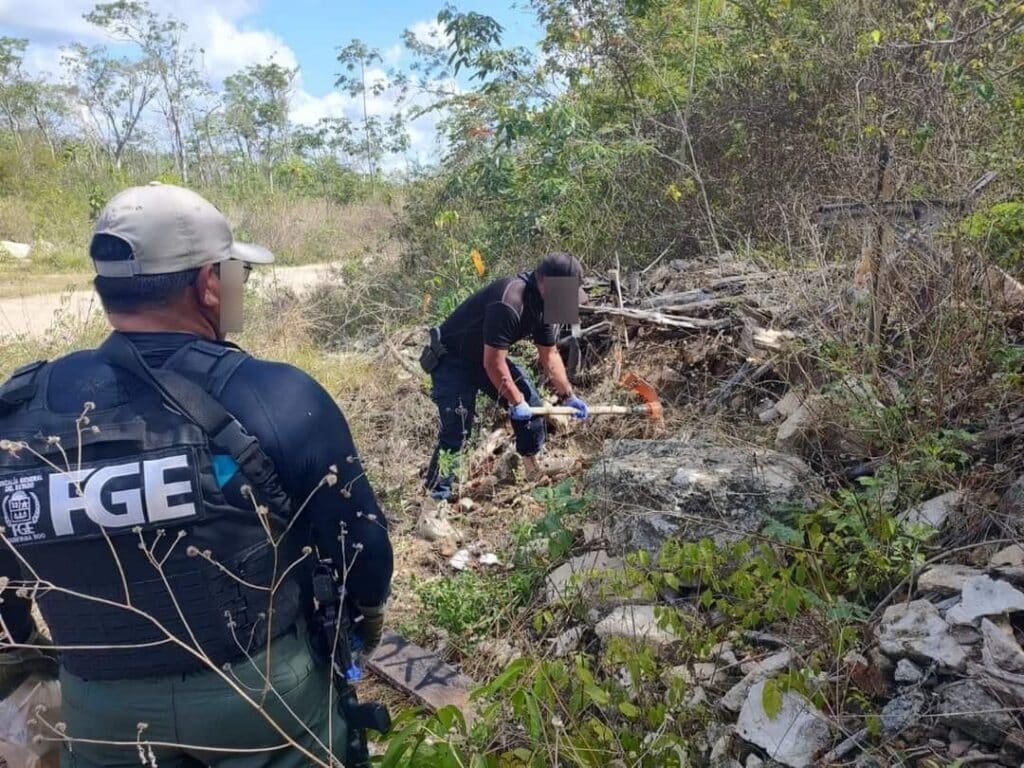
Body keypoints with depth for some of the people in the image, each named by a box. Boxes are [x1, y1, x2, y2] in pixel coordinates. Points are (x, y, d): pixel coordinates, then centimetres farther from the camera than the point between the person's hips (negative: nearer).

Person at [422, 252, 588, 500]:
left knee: (531, 402, 5)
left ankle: (534, 467, 23)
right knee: (456, 430, -17)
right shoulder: (508, 304, -36)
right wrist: (516, 401, -20)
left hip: (489, 356, 9)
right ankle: (436, 495, -7)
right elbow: (493, 364, -31)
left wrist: (568, 396, 2)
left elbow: (549, 354, 5)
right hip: (452, 359, -9)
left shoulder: (546, 304, -6)